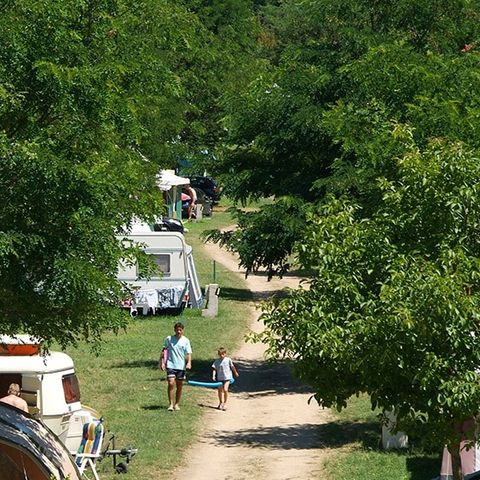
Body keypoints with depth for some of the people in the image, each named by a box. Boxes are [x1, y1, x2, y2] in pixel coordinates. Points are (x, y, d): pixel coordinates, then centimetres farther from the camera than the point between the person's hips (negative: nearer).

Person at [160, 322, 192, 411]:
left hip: (181, 366, 1)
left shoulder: (185, 341, 3)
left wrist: (189, 362, -18)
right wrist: (162, 362, 2)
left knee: (180, 386, 7)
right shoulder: (169, 339, 3)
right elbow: (164, 351, 9)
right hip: (171, 365, -1)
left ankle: (177, 404, 20)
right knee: (171, 384, -14)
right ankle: (171, 404, -10)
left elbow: (189, 353, -1)